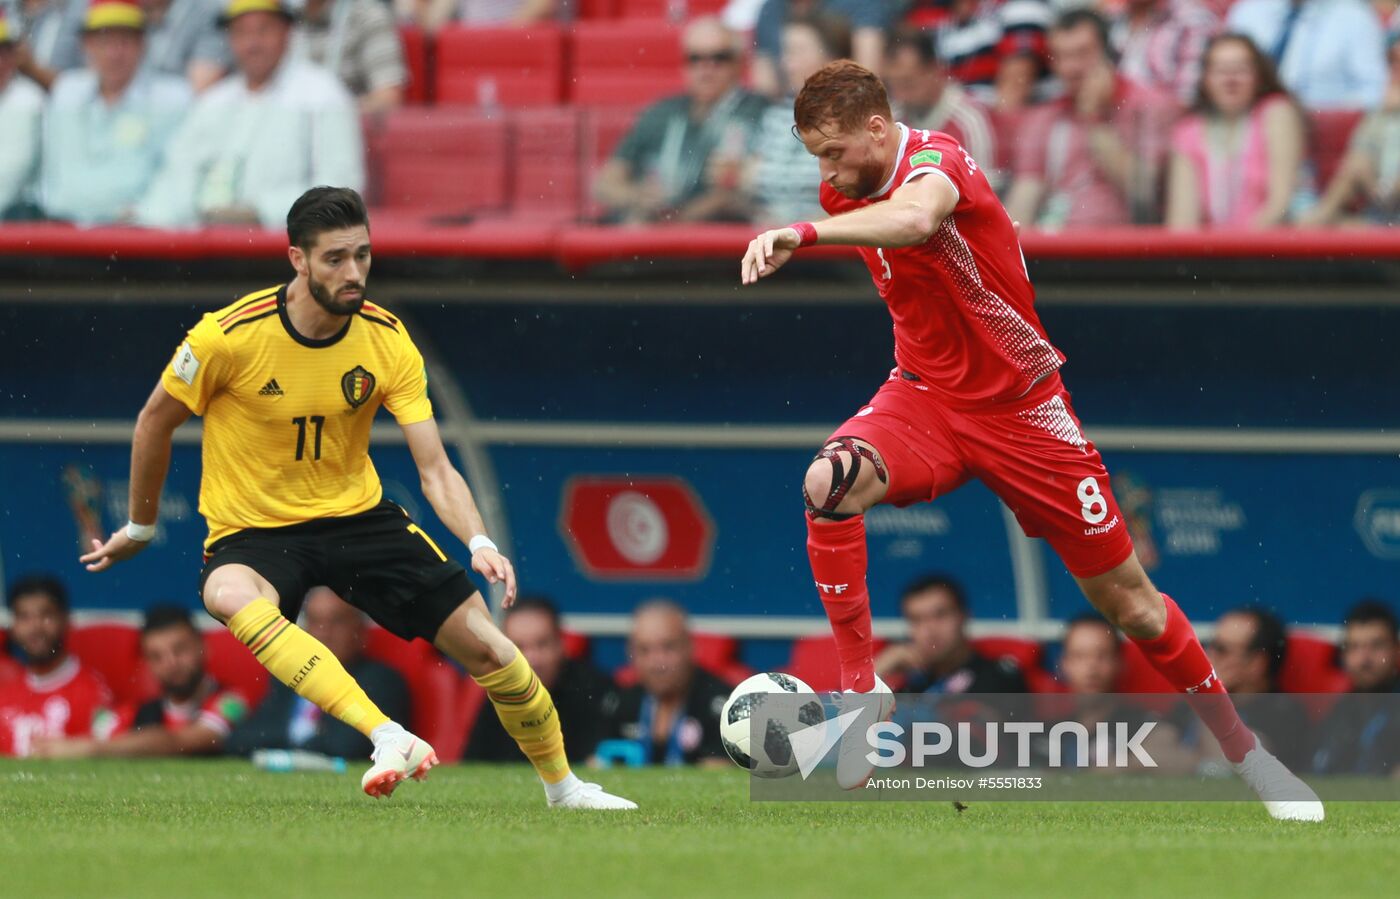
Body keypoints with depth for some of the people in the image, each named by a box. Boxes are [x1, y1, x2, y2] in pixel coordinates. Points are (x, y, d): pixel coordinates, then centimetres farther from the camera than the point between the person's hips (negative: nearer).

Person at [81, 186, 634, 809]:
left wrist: (478, 543, -30)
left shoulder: (387, 341, -9)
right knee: (229, 596, -40)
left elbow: (434, 468, -11)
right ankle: (390, 740, -48)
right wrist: (139, 527, 10)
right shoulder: (231, 336, -18)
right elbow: (156, 421, -1)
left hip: (356, 515, 3)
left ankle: (563, 786, 22)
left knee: (484, 644, -6)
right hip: (253, 530, -3)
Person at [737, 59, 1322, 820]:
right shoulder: (846, 189, -1)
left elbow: (912, 218, -50)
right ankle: (859, 686, -21)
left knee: (1129, 603, 2)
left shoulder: (933, 163, -23)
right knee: (830, 482, -29)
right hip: (925, 396, 5)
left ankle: (1242, 749, 21)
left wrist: (804, 234, -64)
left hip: (1019, 407, -5)